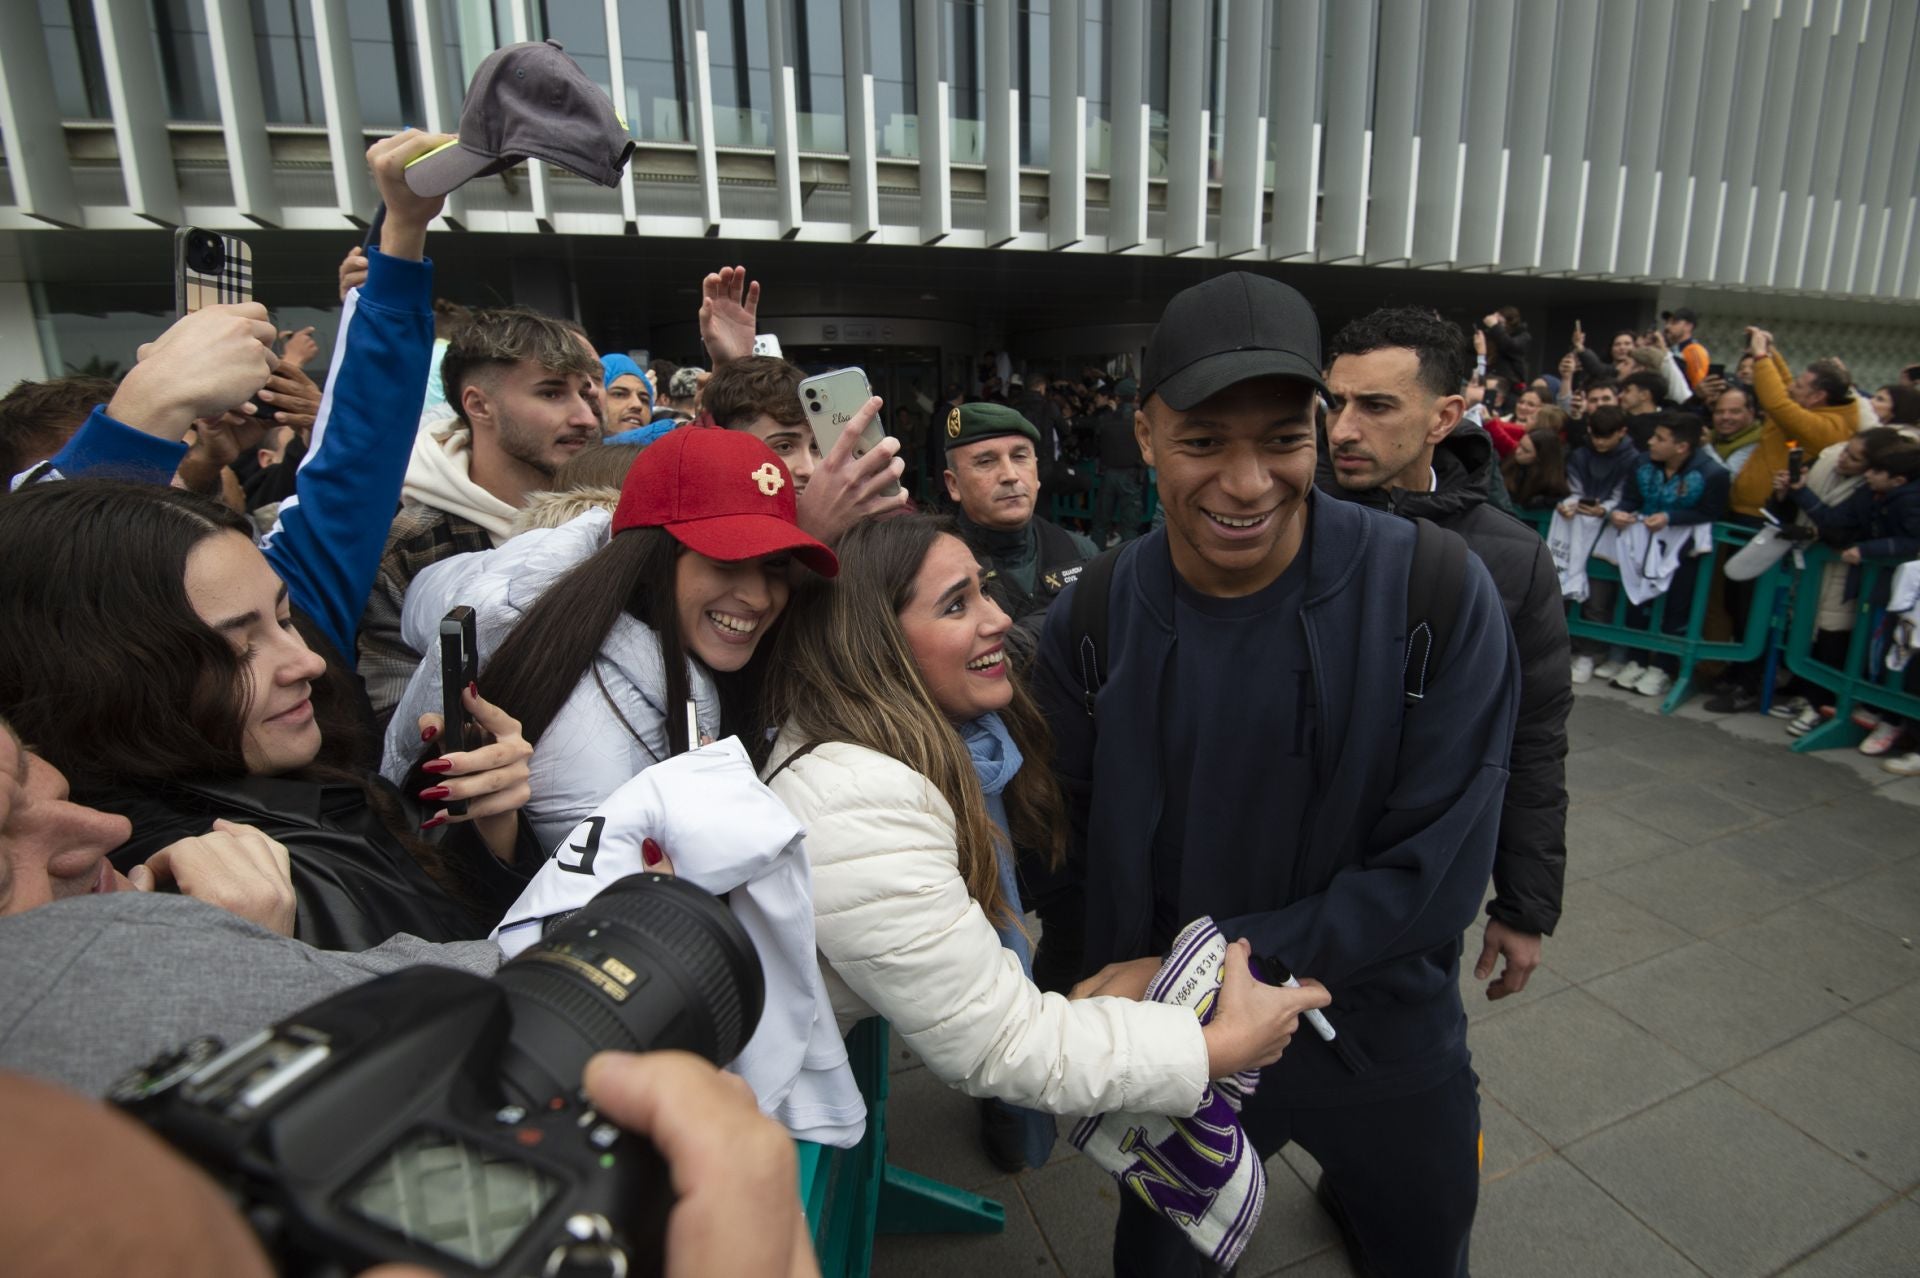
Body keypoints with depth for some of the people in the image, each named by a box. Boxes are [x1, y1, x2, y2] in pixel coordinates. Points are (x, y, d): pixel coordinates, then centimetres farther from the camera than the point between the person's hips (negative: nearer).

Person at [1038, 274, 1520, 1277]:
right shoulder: (1092, 619, -16)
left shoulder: (1439, 593, -21)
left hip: (1386, 1037, 0)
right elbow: (1073, 845, -6)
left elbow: (1435, 873, -21)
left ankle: (1350, 1191, 59)